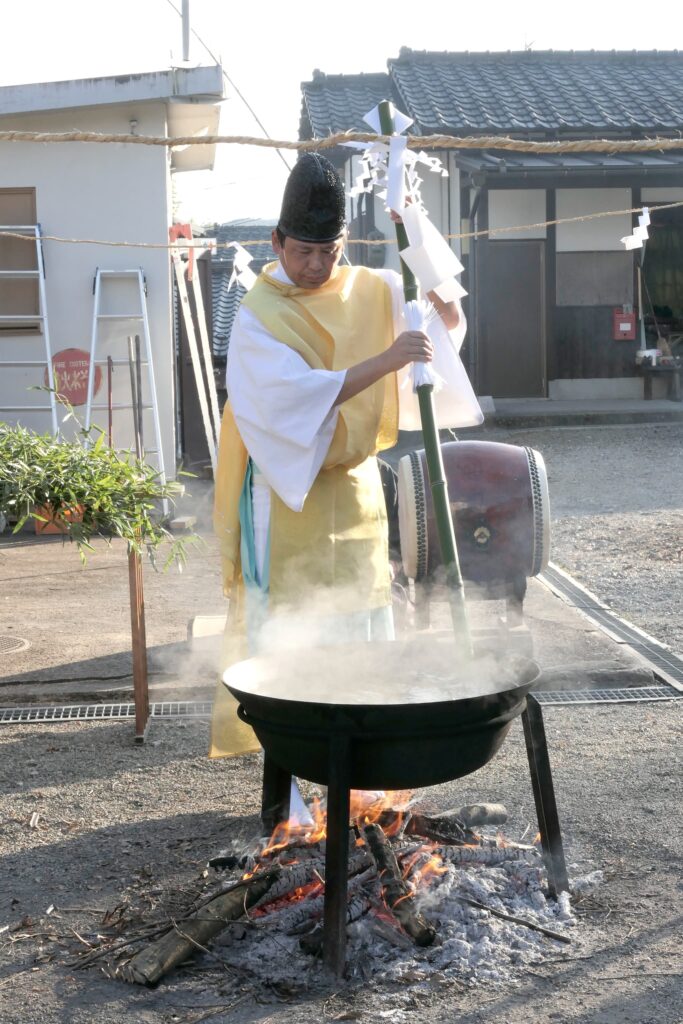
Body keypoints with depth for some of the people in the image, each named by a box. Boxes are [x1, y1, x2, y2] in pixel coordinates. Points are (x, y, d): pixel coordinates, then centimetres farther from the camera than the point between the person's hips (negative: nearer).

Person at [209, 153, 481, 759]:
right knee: (287, 635, -1)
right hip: (286, 493, -4)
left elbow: (449, 320, -2)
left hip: (355, 488, 5)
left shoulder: (374, 291, 5)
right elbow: (297, 395, -26)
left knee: (360, 629, 10)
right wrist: (384, 361, -34)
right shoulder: (259, 316, -11)